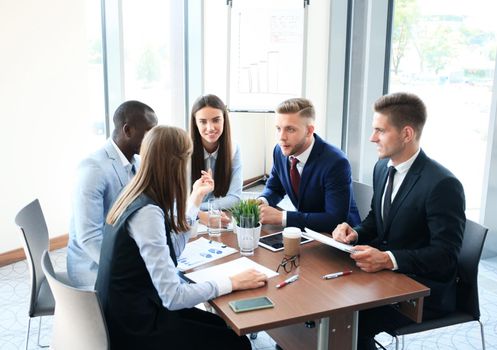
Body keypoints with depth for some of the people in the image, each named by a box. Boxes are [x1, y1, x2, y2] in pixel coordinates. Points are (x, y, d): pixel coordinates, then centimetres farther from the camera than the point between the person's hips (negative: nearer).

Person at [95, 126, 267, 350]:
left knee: (225, 327, 16)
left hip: (128, 314, 9)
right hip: (135, 328, -9)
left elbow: (170, 250, 12)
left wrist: (196, 197, 15)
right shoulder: (147, 212, -27)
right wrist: (232, 282, -18)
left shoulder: (137, 196, 1)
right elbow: (173, 296, -28)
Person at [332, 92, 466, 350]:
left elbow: (445, 255, -21)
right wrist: (355, 233, -6)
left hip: (423, 290, -7)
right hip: (383, 273, 7)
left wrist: (387, 259, -32)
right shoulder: (382, 168, 4)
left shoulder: (443, 184, -21)